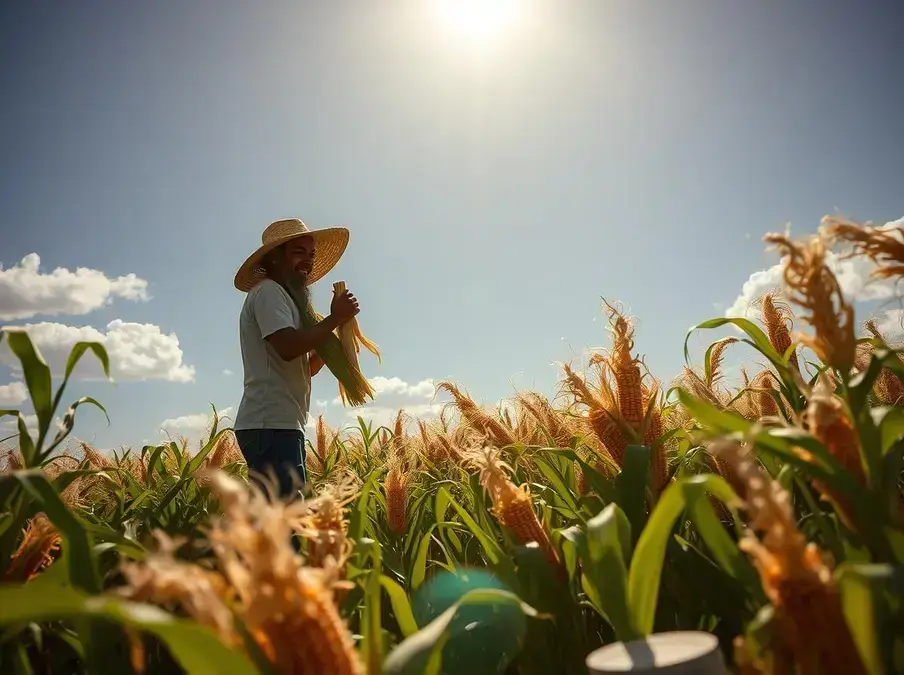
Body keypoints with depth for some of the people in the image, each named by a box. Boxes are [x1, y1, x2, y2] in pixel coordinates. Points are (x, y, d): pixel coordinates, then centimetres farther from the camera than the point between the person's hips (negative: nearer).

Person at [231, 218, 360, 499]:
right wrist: (335, 318, -10)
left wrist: (334, 335, 10)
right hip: (271, 424, -10)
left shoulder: (283, 298, 26)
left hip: (280, 424, 10)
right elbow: (288, 347, -21)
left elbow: (304, 368, 24)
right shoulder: (268, 291, -4)